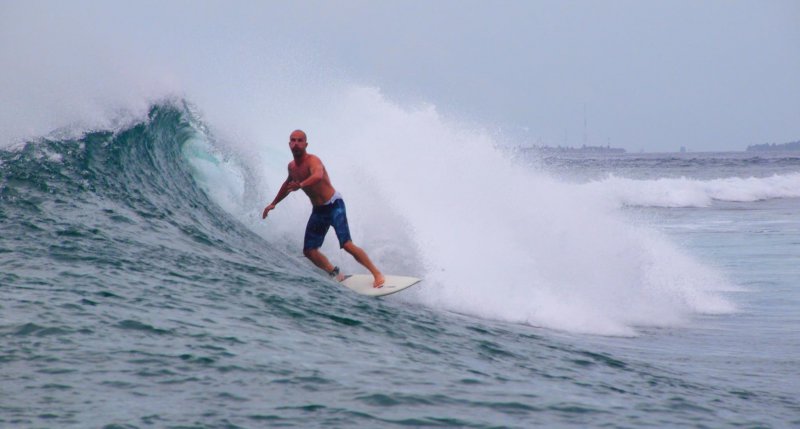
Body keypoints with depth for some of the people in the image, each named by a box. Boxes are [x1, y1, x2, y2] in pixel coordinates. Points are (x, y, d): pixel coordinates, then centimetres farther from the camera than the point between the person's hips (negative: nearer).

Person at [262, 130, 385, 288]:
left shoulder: (312, 161, -22)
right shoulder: (292, 166, 4)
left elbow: (318, 175, -47)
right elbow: (288, 183, 27)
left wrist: (301, 185, -66)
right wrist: (274, 203, 33)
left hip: (334, 205, -8)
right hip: (318, 210, 8)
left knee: (347, 244, -21)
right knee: (309, 251, 2)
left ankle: (377, 274, -12)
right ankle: (336, 275, 18)